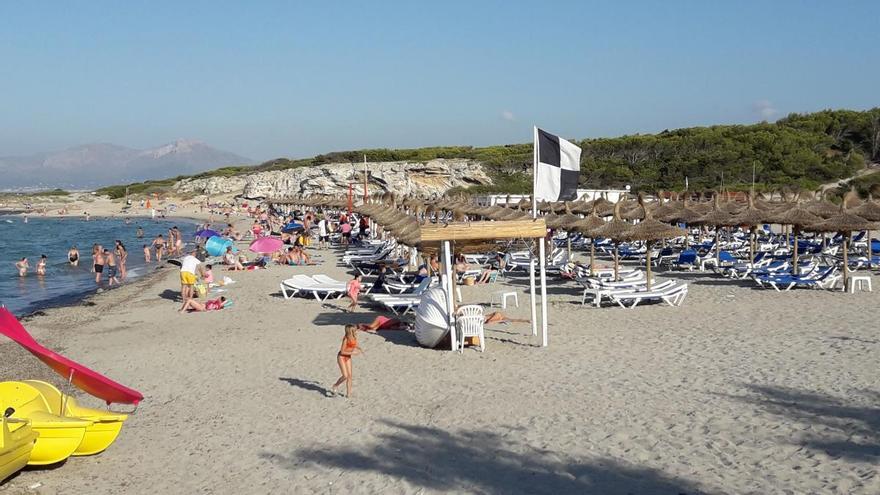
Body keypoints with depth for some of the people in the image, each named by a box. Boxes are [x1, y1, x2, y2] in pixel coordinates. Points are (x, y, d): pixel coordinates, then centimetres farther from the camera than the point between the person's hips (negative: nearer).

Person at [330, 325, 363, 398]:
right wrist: (352, 353, -24)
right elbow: (342, 351, -22)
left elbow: (356, 345, 14)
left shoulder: (354, 338, -5)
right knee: (345, 376, -12)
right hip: (341, 357, -7)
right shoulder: (346, 339, -26)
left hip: (348, 357, 7)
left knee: (349, 375, 4)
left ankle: (348, 393, 12)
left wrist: (360, 349, -6)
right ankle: (334, 387, 11)